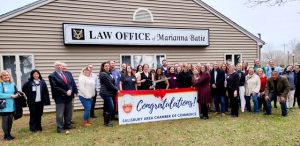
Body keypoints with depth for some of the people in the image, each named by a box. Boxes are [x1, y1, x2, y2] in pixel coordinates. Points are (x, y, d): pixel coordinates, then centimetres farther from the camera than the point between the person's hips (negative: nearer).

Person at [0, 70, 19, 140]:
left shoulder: (13, 84, 7)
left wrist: (16, 95, -5)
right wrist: (11, 96, -17)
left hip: (12, 106, 5)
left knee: (10, 120, 12)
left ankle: (9, 134, 26)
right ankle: (6, 135, 16)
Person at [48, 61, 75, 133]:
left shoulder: (66, 74, 14)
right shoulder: (52, 76, -7)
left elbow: (70, 83, 9)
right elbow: (55, 87, -15)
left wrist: (70, 90, -12)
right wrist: (65, 92, -17)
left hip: (69, 96, 6)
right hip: (60, 97, -6)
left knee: (69, 113, 14)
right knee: (60, 114, 0)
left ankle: (67, 125, 28)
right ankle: (60, 127, 11)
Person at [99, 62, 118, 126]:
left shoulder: (108, 73, 17)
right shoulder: (103, 74, -12)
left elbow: (112, 83, 19)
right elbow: (109, 84, -15)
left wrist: (115, 90, 6)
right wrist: (116, 89, -8)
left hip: (109, 93, 9)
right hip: (106, 93, -9)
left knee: (107, 108, 13)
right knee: (111, 107, -8)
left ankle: (107, 121, 21)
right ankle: (107, 122, 1)